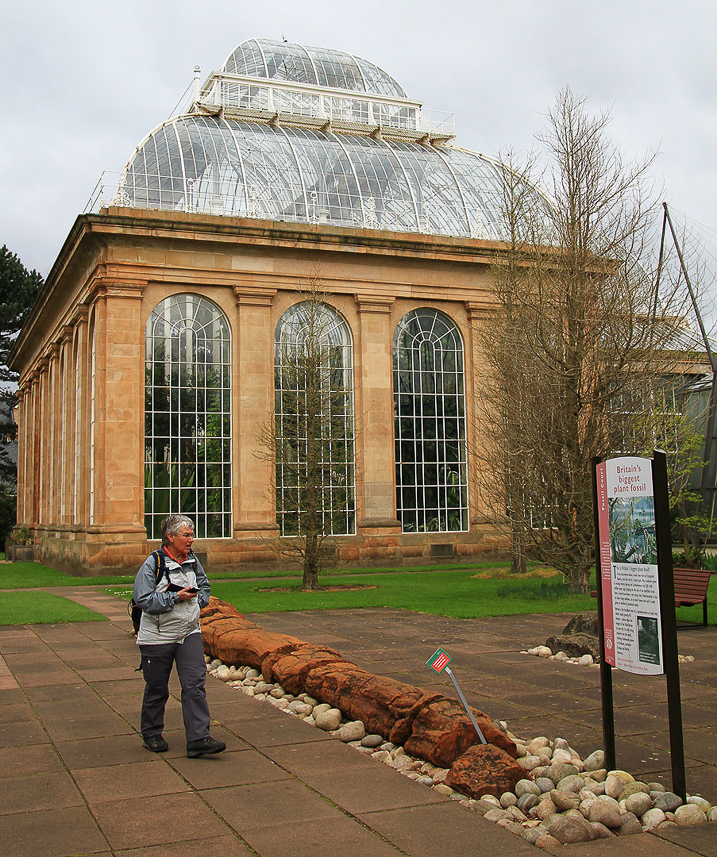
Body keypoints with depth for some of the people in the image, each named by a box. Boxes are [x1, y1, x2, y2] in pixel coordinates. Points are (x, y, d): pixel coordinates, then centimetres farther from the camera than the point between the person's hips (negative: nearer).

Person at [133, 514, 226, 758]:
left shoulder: (192, 560, 5)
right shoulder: (153, 564, -13)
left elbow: (204, 586, 22)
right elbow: (143, 600, -19)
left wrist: (197, 598, 1)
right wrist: (176, 597, -21)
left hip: (189, 633, 4)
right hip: (157, 636, -4)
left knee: (195, 684, -7)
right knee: (157, 689, 9)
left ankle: (198, 739, -6)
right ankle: (151, 734, 29)